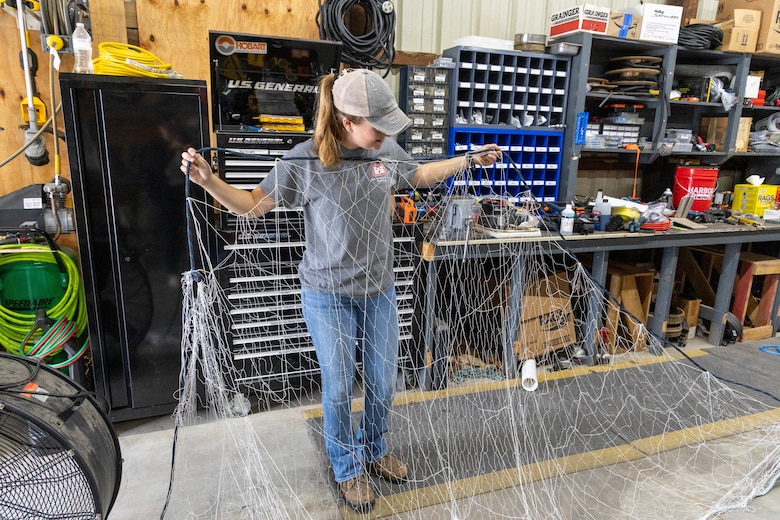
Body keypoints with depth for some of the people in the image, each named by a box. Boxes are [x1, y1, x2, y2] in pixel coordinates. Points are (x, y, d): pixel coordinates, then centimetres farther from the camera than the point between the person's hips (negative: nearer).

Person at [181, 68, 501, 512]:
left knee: (384, 383, 15)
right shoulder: (305, 161, -17)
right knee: (339, 388, 9)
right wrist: (209, 181, -22)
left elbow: (419, 175, 17)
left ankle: (375, 450, 45)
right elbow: (253, 205, -7)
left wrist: (468, 160, 19)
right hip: (328, 295, -3)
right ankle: (349, 469, 37)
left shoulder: (387, 150, -5)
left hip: (379, 290, 4)